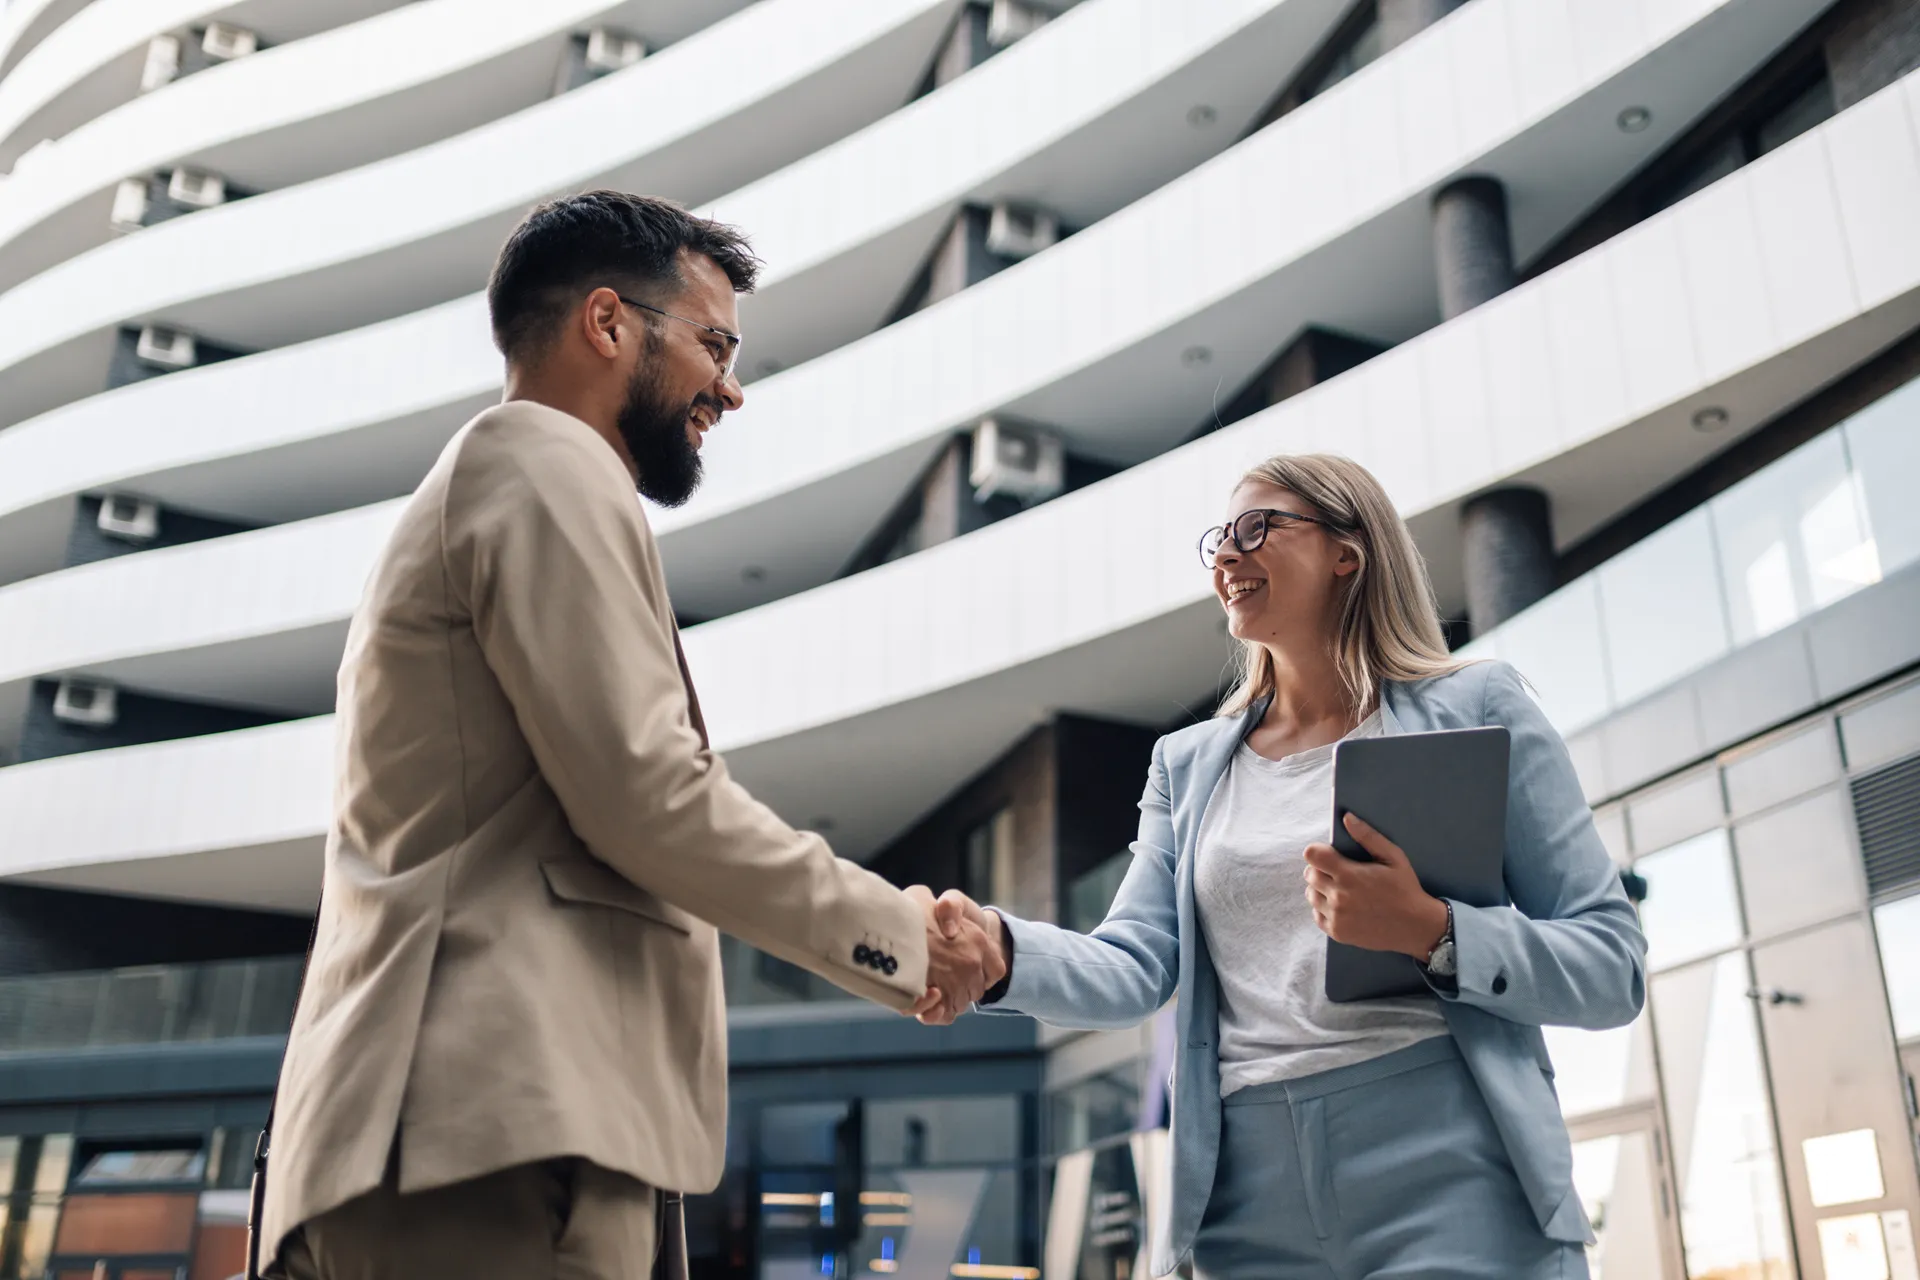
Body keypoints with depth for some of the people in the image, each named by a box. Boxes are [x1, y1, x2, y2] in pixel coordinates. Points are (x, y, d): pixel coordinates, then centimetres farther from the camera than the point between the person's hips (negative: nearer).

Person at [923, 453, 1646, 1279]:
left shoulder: (1473, 710, 3)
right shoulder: (1188, 765, 14)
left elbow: (1613, 968, -1)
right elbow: (1133, 968, 1)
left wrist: (1431, 934, -18)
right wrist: (1002, 948, -19)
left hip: (1451, 1186, -3)